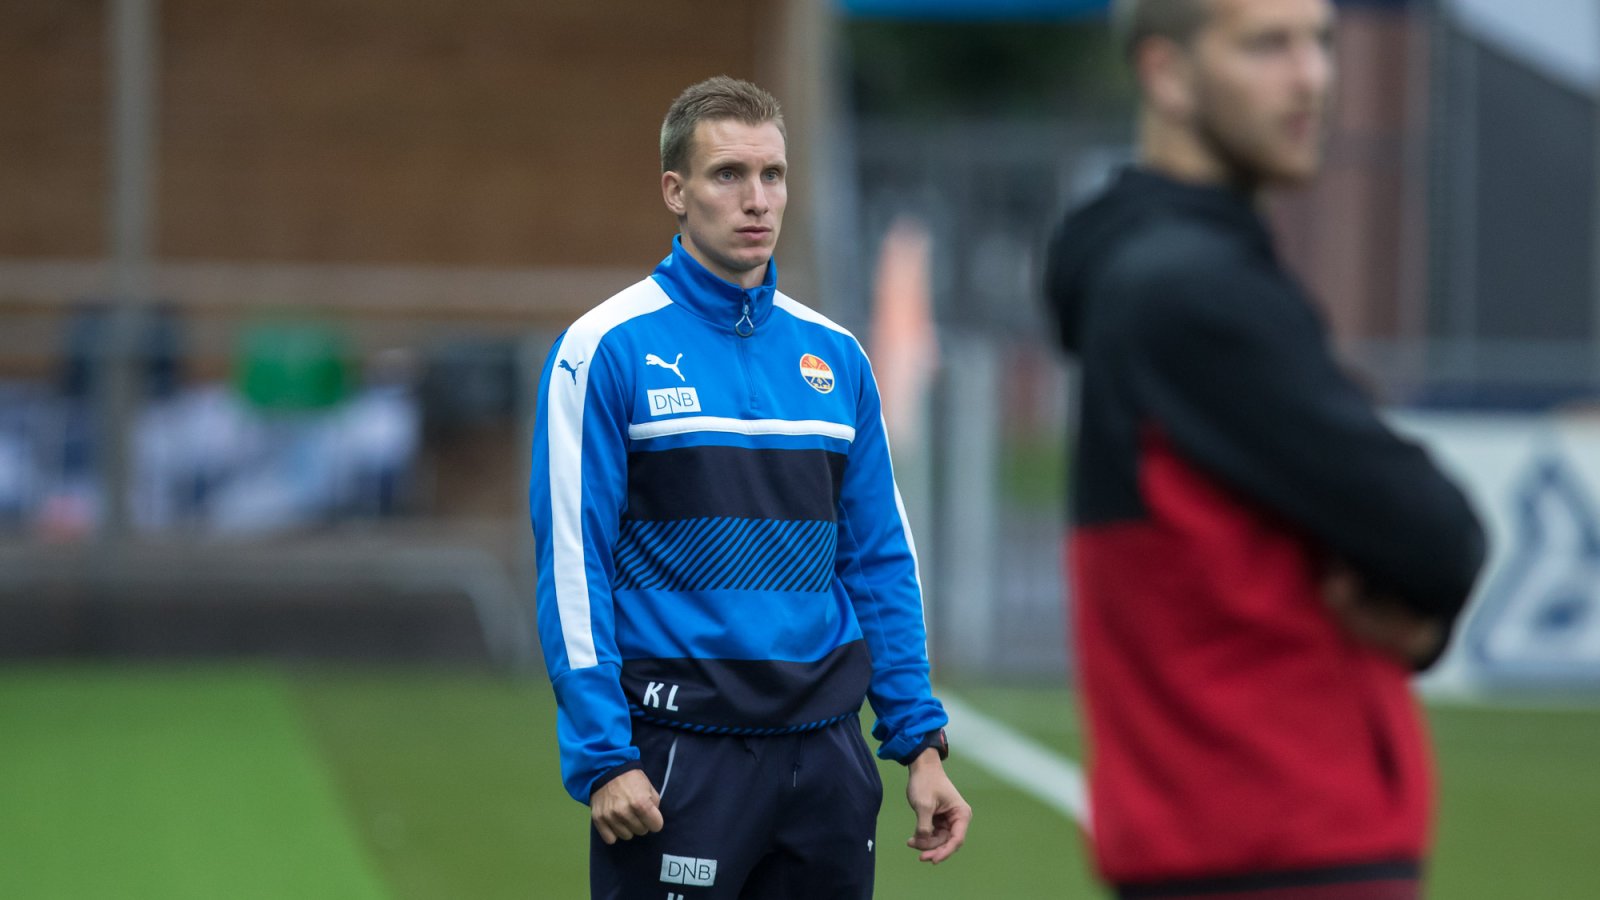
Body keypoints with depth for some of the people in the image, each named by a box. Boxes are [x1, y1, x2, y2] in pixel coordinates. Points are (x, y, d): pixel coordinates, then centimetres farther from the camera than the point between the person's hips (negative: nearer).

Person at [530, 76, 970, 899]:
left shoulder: (836, 357, 11)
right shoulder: (608, 350, -5)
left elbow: (880, 562, 14)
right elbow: (572, 565, -8)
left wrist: (919, 740, 7)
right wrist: (603, 758, -14)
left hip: (826, 753, 5)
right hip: (677, 757, -5)